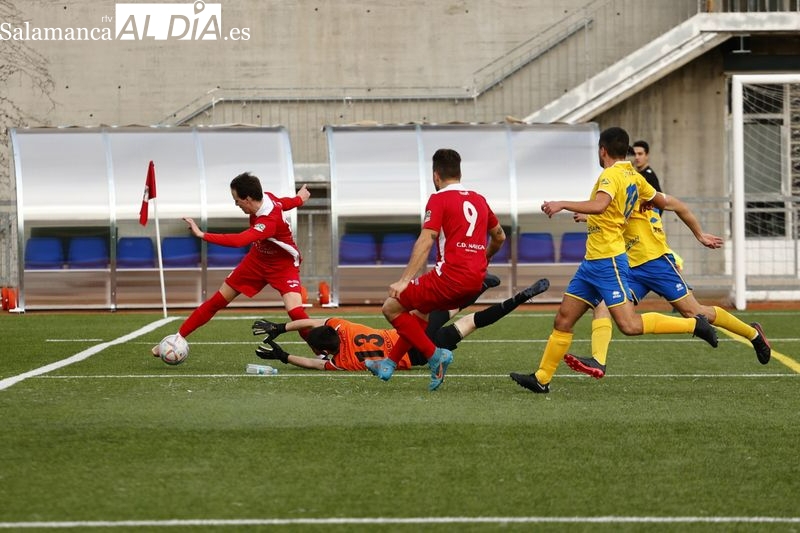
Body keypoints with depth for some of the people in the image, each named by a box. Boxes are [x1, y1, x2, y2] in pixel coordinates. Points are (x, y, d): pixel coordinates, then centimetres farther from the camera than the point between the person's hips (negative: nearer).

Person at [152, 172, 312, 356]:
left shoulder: (269, 221, -39)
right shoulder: (265, 197, -16)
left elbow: (239, 240, -52)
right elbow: (282, 203, 6)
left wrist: (202, 235, -54)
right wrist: (298, 199, 30)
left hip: (283, 266, -7)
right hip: (257, 260, 7)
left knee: (295, 311, -28)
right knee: (217, 301, 6)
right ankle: (177, 339, 13)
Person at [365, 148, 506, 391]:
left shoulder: (439, 199, -3)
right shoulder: (479, 200, 17)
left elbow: (426, 241, -13)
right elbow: (499, 237, 30)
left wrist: (404, 280, -17)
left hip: (451, 275, -8)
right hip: (476, 280, 8)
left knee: (391, 308, 2)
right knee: (421, 312, 29)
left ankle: (435, 355, -4)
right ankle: (389, 363, 29)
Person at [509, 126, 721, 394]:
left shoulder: (611, 175, -15)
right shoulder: (634, 176, 13)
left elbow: (599, 205, -34)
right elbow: (663, 203, 23)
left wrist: (562, 204, -33)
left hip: (607, 262, -10)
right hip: (592, 261, 10)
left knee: (629, 325, -12)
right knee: (563, 319, 7)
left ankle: (693, 324, -3)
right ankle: (541, 378, 10)